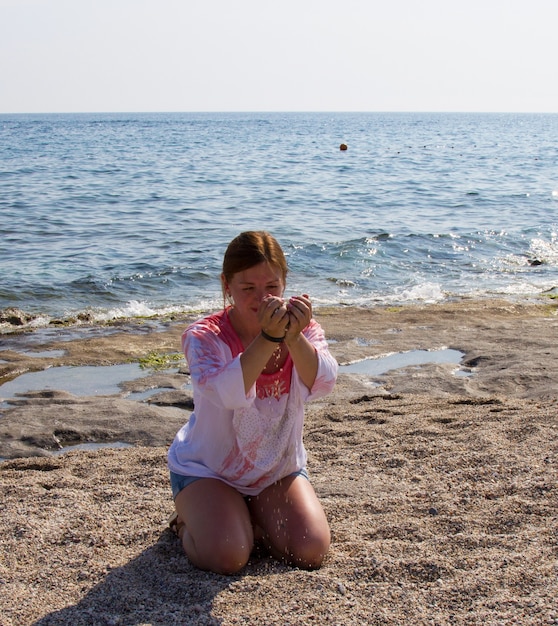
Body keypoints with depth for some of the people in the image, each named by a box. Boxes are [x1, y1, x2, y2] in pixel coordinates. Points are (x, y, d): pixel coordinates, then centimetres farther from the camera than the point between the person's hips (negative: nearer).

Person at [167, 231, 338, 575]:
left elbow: (323, 384, -32)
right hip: (208, 468, -3)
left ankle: (250, 516, 17)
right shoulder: (205, 337, -22)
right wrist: (269, 338, -52)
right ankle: (190, 520, 12)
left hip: (279, 467, 4)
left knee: (310, 551, -14)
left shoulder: (303, 330, -11)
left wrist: (295, 338, -50)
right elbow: (228, 394, -42)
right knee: (227, 557, -23)